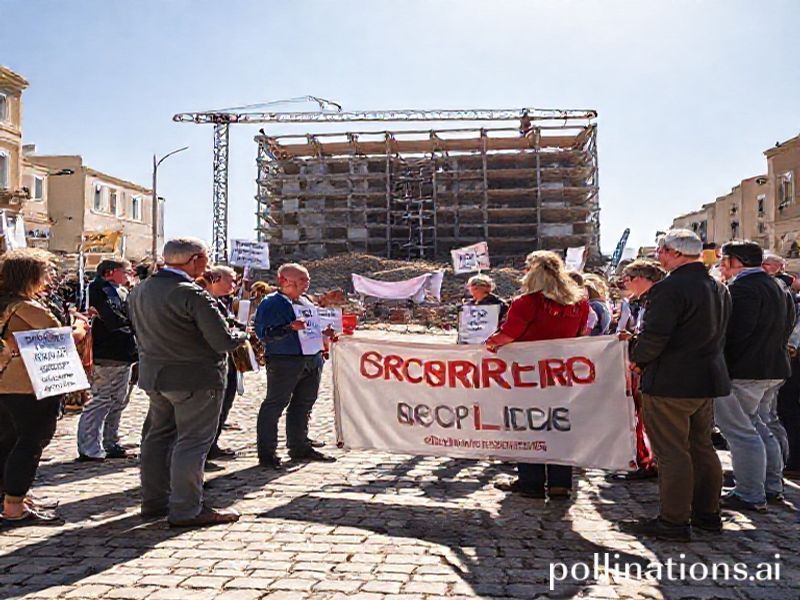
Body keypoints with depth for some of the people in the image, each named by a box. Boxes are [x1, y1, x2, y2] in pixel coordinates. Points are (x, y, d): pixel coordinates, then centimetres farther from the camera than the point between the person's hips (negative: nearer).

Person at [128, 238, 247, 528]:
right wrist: (241, 335, -1)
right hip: (195, 377, -8)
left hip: (152, 374, 8)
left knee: (157, 437, 17)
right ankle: (186, 510, 7)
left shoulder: (138, 291, 5)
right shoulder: (192, 294, -21)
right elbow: (224, 341, -21)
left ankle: (153, 502, 28)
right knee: (192, 442, 1)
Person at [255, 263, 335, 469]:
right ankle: (267, 454, 3)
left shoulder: (306, 300, 16)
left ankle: (300, 447, 26)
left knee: (304, 405, 14)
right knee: (274, 405, -3)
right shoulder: (271, 303, -7)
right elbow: (263, 333, -16)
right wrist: (290, 327, -26)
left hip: (312, 360, 8)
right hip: (284, 361, -8)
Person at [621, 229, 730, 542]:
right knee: (702, 448, 18)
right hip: (707, 380, 9)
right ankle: (707, 512, 27)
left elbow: (653, 337, -24)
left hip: (669, 384, -9)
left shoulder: (670, 288, -19)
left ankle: (673, 521, 4)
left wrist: (637, 358, -4)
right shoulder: (719, 288, 12)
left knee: (671, 452, -2)